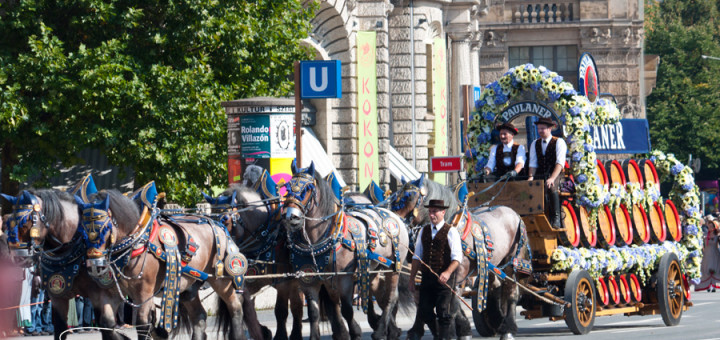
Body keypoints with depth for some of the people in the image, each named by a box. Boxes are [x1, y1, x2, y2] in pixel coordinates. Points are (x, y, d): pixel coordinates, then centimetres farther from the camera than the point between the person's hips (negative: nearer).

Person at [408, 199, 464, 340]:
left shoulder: (451, 232, -3)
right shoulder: (424, 231, 13)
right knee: (425, 312, 6)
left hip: (444, 279, -5)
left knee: (443, 312, -7)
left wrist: (447, 273, -26)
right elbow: (417, 256, 16)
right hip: (427, 278, 5)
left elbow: (457, 257, -10)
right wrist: (412, 278, 10)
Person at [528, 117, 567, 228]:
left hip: (555, 175, -4)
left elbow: (560, 162, -13)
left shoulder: (559, 142, 0)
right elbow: (533, 163, 10)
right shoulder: (535, 144, 15)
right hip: (540, 175, 4)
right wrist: (531, 176, -11)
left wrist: (552, 178, -27)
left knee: (551, 187, -37)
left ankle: (556, 219, -36)